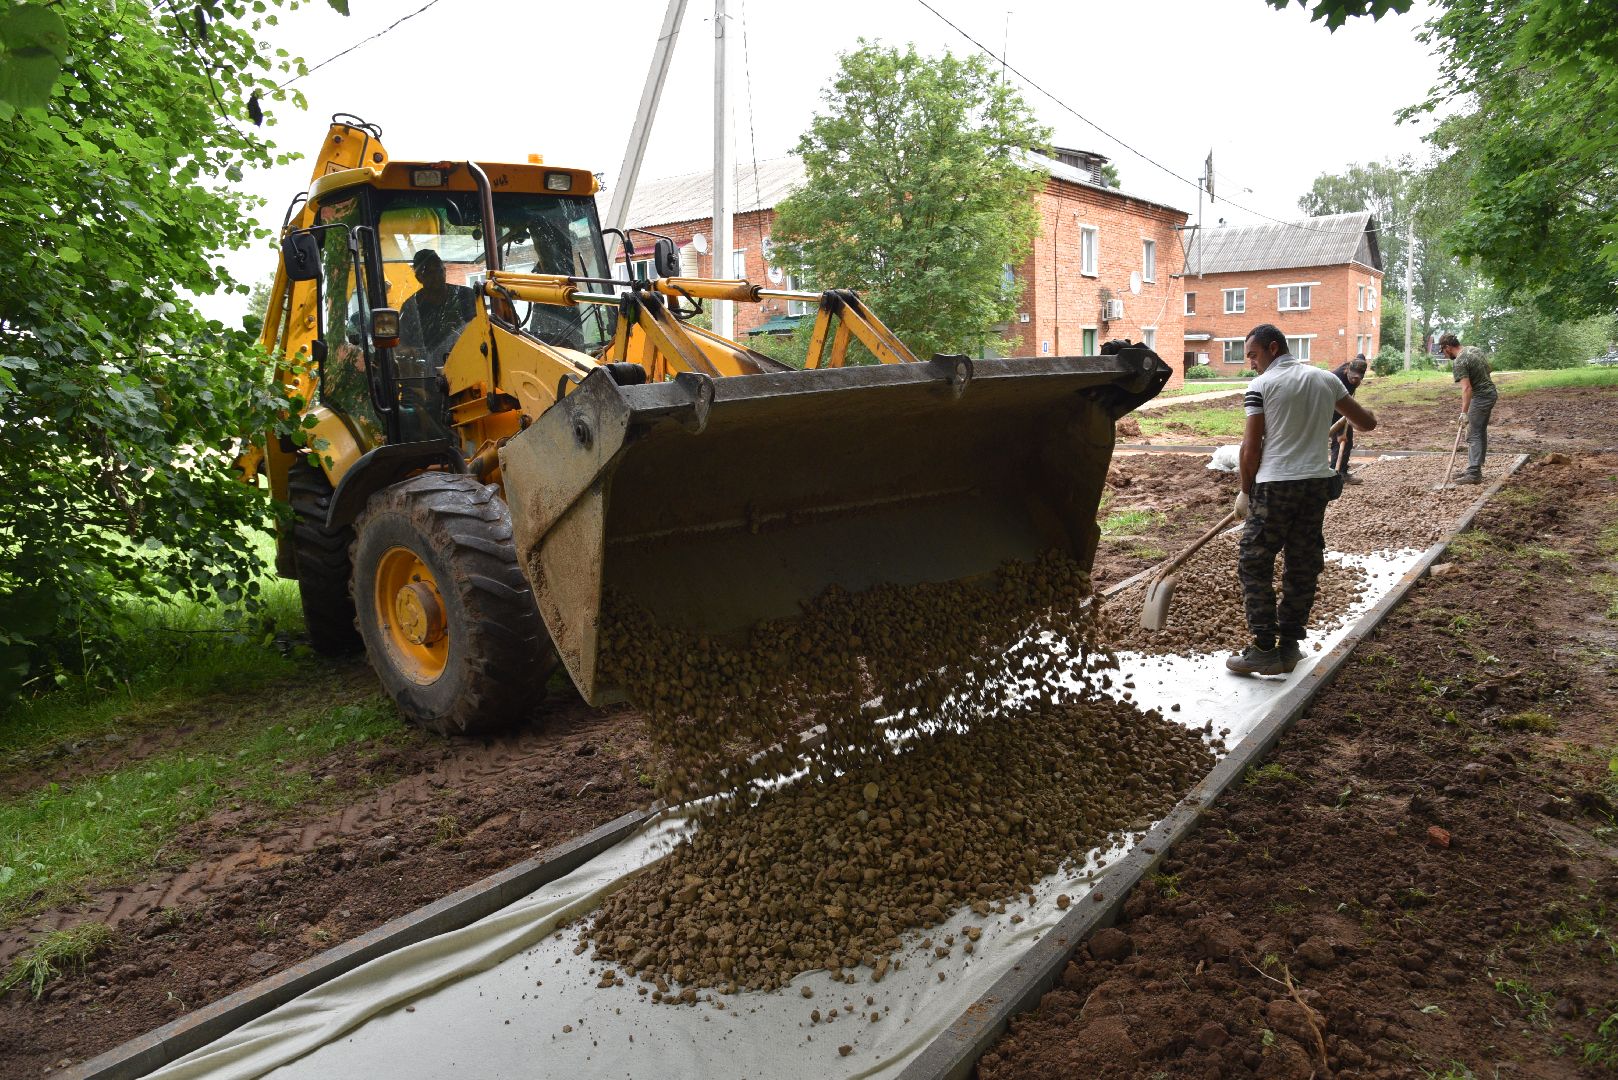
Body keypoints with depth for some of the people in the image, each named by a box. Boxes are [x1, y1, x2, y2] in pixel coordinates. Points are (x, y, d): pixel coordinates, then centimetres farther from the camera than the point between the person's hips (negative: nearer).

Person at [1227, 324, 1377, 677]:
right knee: (1304, 567, 12)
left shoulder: (1261, 385, -6)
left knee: (1255, 567, 2)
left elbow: (1251, 446, -9)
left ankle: (1265, 650, 1)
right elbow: (1367, 423, 15)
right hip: (1317, 482, 6)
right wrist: (1349, 417, 39)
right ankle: (1289, 647, 19)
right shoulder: (1326, 379, 9)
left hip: (1275, 485, -6)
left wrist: (1246, 491, 3)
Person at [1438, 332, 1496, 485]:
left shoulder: (1459, 363, -20)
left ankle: (1474, 474, -11)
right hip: (1491, 392, 10)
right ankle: (1475, 469, 20)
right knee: (1481, 433, 14)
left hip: (1480, 397, -10)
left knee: (1473, 435, -8)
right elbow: (1487, 368, 21)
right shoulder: (1474, 349, 8)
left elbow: (1467, 388, -28)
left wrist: (1464, 412, -31)